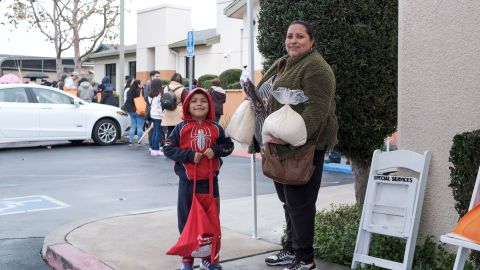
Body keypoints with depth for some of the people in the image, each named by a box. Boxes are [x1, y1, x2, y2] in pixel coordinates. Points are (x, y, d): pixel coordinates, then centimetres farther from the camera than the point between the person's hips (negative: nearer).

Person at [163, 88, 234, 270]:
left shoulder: (216, 128, 3)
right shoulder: (181, 128, -4)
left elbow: (229, 145, 10)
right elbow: (168, 148, -7)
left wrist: (215, 150, -10)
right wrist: (189, 155, -17)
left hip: (210, 181, 2)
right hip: (187, 181, -2)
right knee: (186, 220, 7)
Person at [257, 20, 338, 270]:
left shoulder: (315, 67, -12)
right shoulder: (282, 65, 18)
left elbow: (315, 110, -23)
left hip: (304, 144, -9)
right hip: (282, 145, 9)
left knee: (300, 202, -4)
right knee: (288, 199, 16)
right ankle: (291, 250, 29)